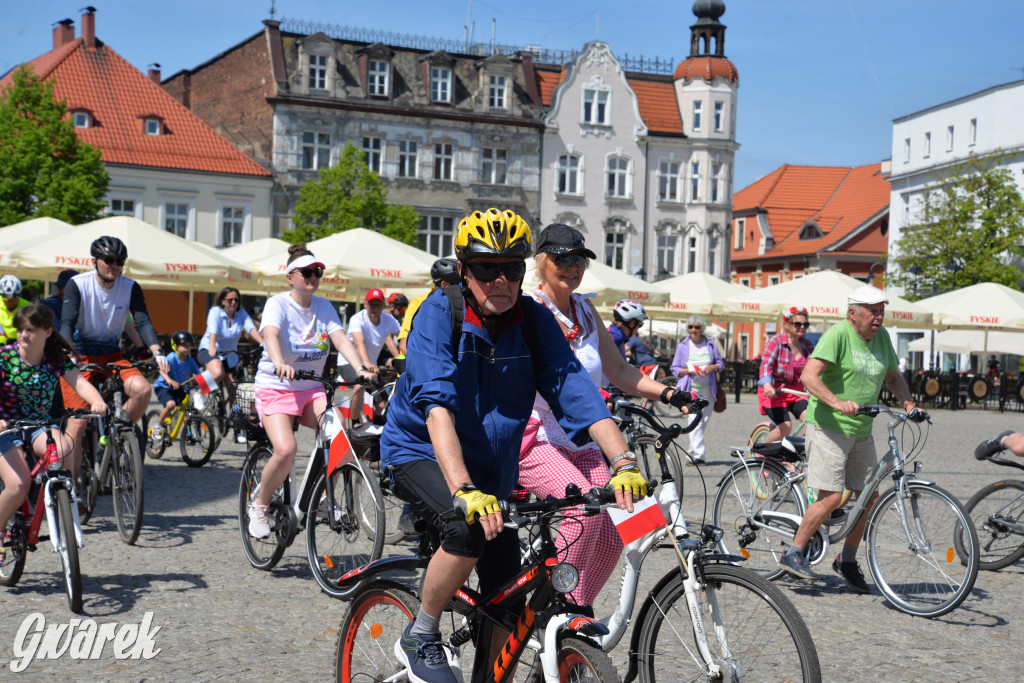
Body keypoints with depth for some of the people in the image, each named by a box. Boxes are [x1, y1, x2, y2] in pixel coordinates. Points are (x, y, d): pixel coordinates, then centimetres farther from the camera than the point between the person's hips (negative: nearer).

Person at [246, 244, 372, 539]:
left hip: (311, 388, 5)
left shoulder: (324, 307, 6)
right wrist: (279, 364, -50)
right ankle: (259, 506, 0)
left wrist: (360, 368, -27)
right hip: (275, 386, -5)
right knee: (285, 450, -26)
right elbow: (271, 335, -28)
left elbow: (341, 339, -8)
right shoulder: (278, 303, -9)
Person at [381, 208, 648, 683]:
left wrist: (623, 462, -35)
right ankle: (420, 638, -9)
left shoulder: (534, 321, -9)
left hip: (492, 469, 5)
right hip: (420, 453, -5)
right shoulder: (439, 313, -21)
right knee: (469, 531, -32)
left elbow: (576, 390, -19)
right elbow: (437, 406, -34)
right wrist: (464, 491, -47)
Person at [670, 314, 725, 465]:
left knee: (705, 420, 8)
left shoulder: (711, 344, 7)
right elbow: (675, 369, 4)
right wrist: (689, 370, -15)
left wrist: (713, 367, -10)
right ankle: (698, 455, -18)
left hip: (708, 389, 3)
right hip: (691, 389, -3)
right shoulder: (682, 346, 3)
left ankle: (692, 452, 23)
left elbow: (721, 363, 12)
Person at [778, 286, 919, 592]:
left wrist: (908, 403, 5)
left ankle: (847, 561, 24)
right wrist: (838, 403, -37)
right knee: (832, 497, -13)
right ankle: (793, 554, 1)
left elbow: (893, 376, 23)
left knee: (869, 497, 7)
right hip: (828, 427, -8)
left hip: (861, 431, 8)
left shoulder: (881, 337, 9)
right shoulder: (838, 334, -14)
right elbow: (809, 376, -24)